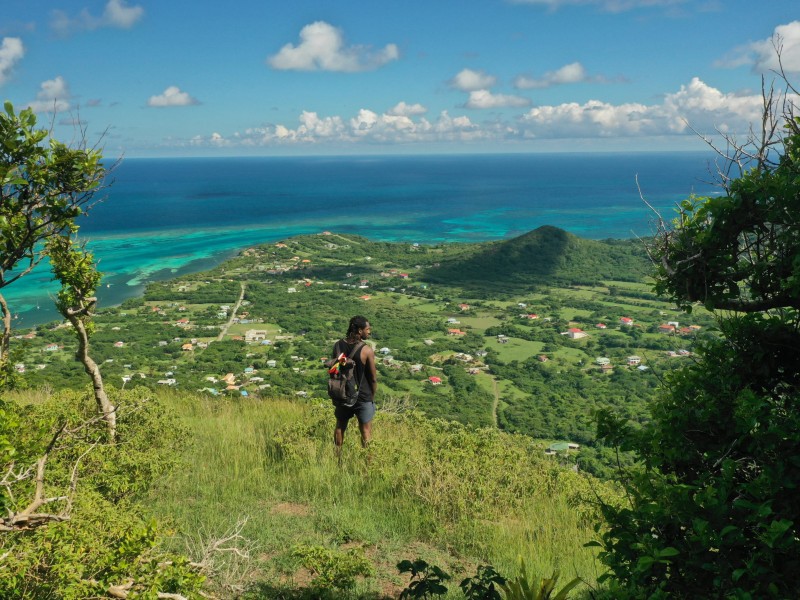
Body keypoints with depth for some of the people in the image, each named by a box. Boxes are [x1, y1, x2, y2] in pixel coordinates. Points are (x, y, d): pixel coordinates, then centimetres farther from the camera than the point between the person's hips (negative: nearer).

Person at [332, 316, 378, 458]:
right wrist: (372, 396, 5)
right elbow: (373, 377, -12)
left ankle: (338, 458, 32)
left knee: (340, 427, 21)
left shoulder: (338, 346, -7)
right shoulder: (367, 350, -19)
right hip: (363, 396, -4)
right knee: (366, 430, 11)